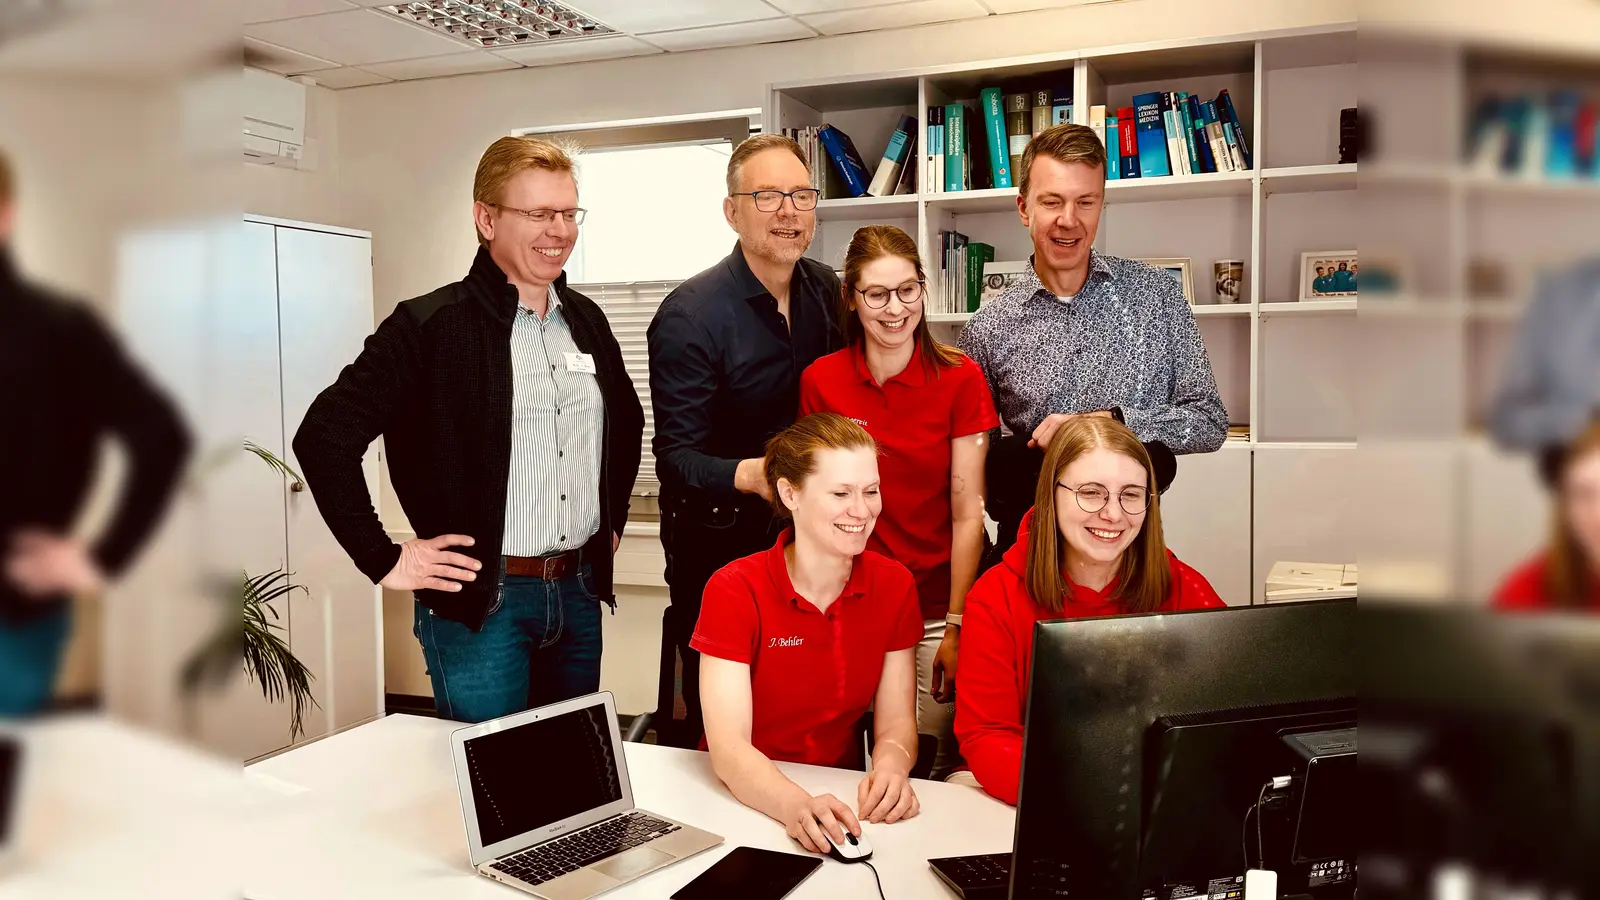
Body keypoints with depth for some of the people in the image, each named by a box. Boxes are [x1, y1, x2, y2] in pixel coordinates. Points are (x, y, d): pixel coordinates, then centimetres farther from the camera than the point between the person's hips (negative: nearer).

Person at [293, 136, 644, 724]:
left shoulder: (586, 320, 8)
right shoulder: (432, 326, -11)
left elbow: (628, 422, 24)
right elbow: (324, 436, -14)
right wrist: (384, 560, -13)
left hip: (580, 591, 6)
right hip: (480, 599, -6)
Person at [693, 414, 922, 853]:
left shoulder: (894, 586, -2)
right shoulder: (733, 591, -14)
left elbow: (896, 721, 0)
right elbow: (728, 749, -21)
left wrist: (890, 766, -23)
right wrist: (795, 805, -39)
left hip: (841, 797, 4)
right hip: (745, 801, -3)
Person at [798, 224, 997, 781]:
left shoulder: (960, 378, -6)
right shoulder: (819, 382, -1)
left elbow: (968, 513, -6)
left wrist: (956, 626, -9)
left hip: (937, 605, -1)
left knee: (932, 766, 3)